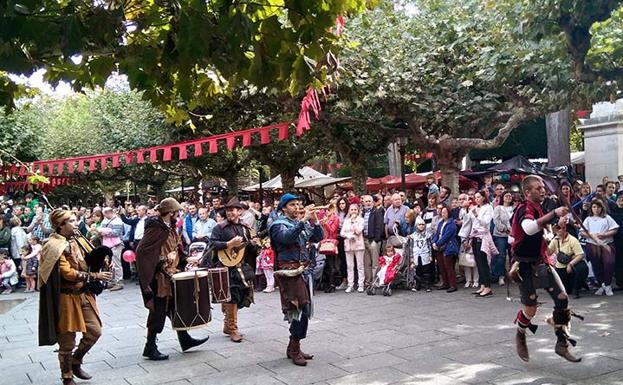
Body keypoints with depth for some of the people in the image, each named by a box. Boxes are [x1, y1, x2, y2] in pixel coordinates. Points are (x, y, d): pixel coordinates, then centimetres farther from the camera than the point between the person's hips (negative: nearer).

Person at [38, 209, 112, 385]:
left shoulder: (74, 241, 11)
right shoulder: (54, 246, -15)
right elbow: (68, 273, -21)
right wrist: (95, 276, -20)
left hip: (84, 294, 8)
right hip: (67, 298, -8)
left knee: (95, 331, 8)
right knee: (67, 341, 4)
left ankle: (76, 362, 29)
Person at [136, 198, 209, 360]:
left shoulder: (170, 228, 10)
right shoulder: (156, 229, -19)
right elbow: (141, 251, -24)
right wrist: (163, 259, -24)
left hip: (170, 275, 10)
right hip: (159, 277, -10)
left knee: (176, 309, 17)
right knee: (158, 312, -1)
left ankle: (185, 340, 28)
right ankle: (150, 348, 11)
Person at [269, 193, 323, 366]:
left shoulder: (303, 223, 14)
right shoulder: (278, 225, -5)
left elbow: (318, 237, 10)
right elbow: (287, 238, -24)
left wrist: (314, 220, -4)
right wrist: (303, 220, -25)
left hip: (304, 270, 7)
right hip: (290, 272, -7)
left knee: (303, 310, 10)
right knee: (302, 310, -11)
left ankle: (294, 348, 21)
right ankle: (294, 350, 0)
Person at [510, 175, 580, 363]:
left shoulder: (538, 209, 10)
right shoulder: (524, 209, -18)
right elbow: (529, 228, -43)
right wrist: (554, 213, -46)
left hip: (540, 263, 8)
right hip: (525, 265, -8)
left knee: (562, 298, -3)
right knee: (530, 309, -5)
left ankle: (562, 344, 11)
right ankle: (520, 336, 28)